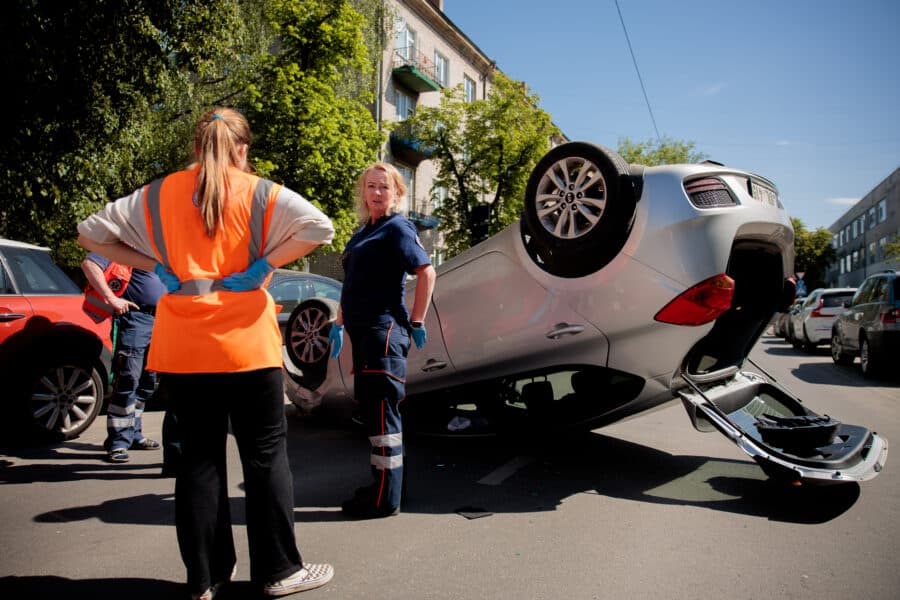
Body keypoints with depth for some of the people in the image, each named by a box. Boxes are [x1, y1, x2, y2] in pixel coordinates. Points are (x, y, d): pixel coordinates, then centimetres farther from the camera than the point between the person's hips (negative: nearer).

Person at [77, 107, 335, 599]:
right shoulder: (261, 193, -1)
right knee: (265, 456, 7)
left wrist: (155, 266, 4)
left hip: (180, 347, 3)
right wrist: (262, 266, -9)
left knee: (199, 456, 12)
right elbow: (319, 228, -14)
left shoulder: (159, 194, 8)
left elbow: (89, 232, 10)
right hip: (245, 344, -3)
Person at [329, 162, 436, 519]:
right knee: (371, 409, 15)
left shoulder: (397, 228, -7)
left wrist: (416, 321, -15)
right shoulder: (364, 231, 19)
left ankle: (385, 500, 2)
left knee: (380, 411, -6)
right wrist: (339, 323, 20)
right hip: (363, 330, 9)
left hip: (384, 329, -9)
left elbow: (426, 271, -16)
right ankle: (380, 485, 28)